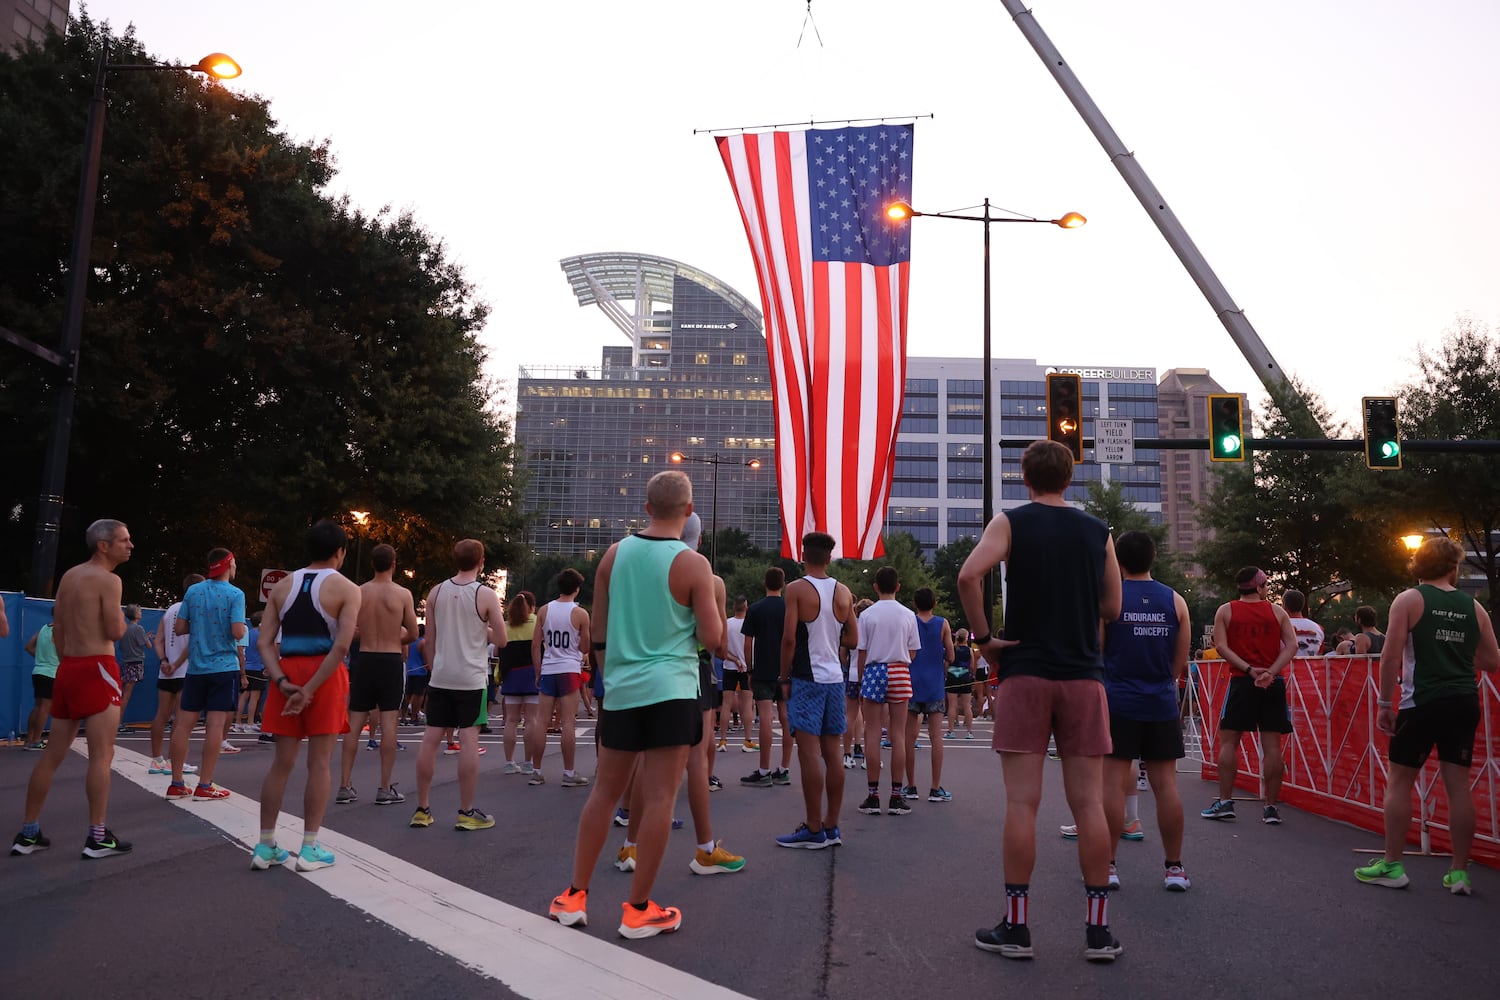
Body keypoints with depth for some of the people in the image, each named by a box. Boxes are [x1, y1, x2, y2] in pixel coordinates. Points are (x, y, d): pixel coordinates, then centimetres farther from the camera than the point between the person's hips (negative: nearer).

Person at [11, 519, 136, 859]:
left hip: (68, 667, 9)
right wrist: (120, 618, 5)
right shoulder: (108, 580, -11)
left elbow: (57, 629, 18)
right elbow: (115, 633, -16)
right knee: (101, 754, -6)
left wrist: (65, 664, 22)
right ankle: (98, 837, -5)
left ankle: (28, 833, 19)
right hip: (96, 669, -9)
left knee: (53, 754, 14)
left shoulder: (69, 576, 15)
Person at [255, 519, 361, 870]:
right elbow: (341, 646, -16)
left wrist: (281, 681, -6)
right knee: (320, 763, 2)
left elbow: (264, 642, 3)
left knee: (282, 762, 11)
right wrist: (310, 689, -14)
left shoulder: (282, 585, 12)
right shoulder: (346, 588, -3)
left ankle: (265, 847, 16)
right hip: (325, 675, -4)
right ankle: (310, 849, 6)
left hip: (287, 672, 4)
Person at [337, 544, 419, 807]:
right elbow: (412, 634, -2)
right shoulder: (403, 594, -6)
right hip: (391, 660, -3)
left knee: (354, 723, 9)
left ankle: (345, 785, 12)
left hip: (364, 659, 3)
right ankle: (385, 789, 3)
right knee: (388, 723, 0)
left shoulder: (358, 592, 0)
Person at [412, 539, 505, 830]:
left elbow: (429, 640, 9)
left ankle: (422, 809, 15)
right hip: (471, 678, -4)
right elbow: (501, 640, -4)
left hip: (440, 677, 4)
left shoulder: (436, 592, 4)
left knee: (430, 739, 8)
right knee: (469, 740, -1)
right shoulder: (486, 595, -8)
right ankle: (466, 813, 2)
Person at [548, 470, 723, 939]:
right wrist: (713, 600, 9)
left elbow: (598, 631, 10)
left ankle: (574, 897, 21)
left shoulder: (614, 554, 5)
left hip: (620, 690, 5)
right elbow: (712, 639, -8)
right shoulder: (693, 564, -9)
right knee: (658, 798, 2)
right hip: (670, 691, -5)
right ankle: (638, 910, 8)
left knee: (605, 791, 15)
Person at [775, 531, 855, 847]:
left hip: (807, 678, -6)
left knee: (809, 752, -4)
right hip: (835, 678, 6)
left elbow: (789, 638, -13)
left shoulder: (797, 589, -8)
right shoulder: (844, 592, 8)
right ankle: (831, 826, 15)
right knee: (832, 753, 9)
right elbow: (853, 639, 11)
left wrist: (785, 678, -4)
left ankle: (814, 830, -2)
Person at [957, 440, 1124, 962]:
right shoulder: (1098, 532, 8)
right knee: (1089, 804, 6)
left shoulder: (1011, 522, -1)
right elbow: (1112, 609, 11)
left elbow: (969, 574, -18)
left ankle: (1015, 927, 6)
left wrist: (983, 637, -9)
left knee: (1022, 802, 0)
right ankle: (1098, 930, 11)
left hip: (1025, 673, -2)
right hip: (1084, 675, 3)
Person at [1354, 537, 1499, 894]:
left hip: (1422, 703, -4)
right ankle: (1460, 873, 12)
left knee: (1399, 782, 5)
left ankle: (1392, 866, 7)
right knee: (1458, 784, 8)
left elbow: (1391, 657, -10)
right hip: (1464, 703, 4)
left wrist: (1384, 703, -5)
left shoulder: (1409, 600, -4)